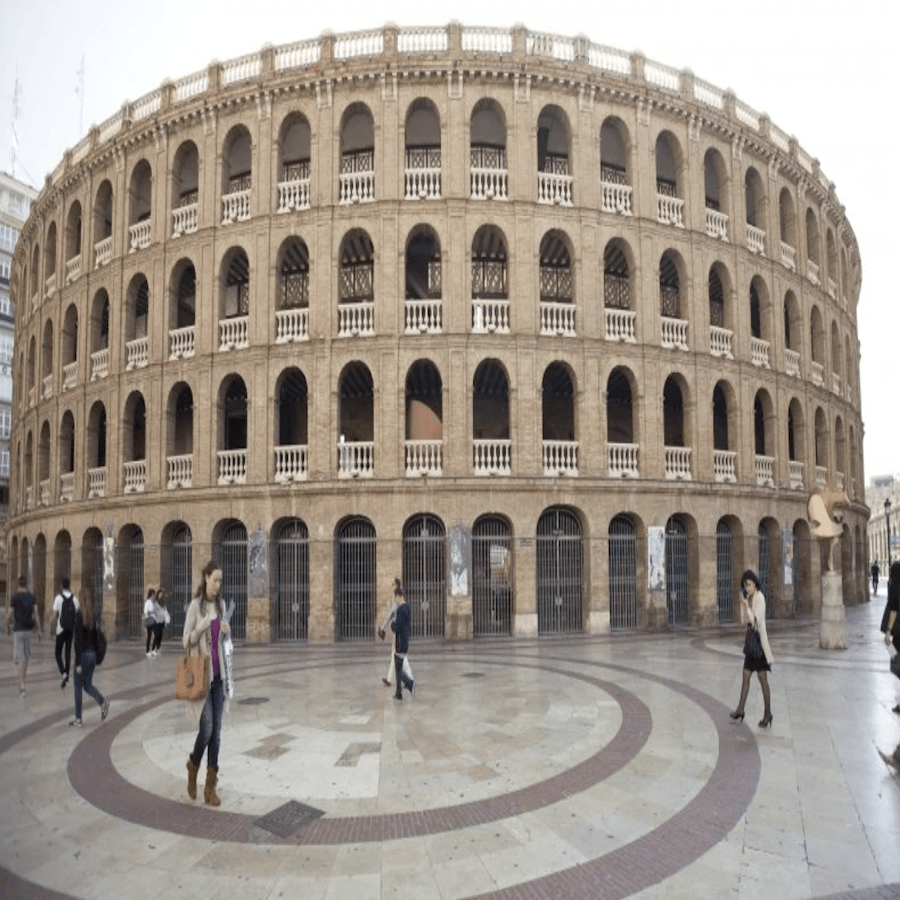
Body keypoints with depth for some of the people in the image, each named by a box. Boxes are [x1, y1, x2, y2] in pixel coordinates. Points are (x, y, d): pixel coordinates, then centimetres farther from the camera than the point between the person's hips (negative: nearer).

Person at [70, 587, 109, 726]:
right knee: (87, 685, 16)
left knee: (78, 687, 6)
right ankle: (103, 702, -6)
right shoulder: (93, 617, 5)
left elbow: (78, 641, -17)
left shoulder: (79, 616, -14)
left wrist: (78, 663, -15)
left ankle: (78, 719, 13)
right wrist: (96, 659, 17)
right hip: (93, 655, 6)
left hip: (83, 655, -6)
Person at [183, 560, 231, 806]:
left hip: (218, 672, 6)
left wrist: (227, 631, -3)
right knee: (206, 729, -8)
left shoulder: (220, 605, 9)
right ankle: (193, 768, 22)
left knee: (217, 730, 6)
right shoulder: (195, 605, -10)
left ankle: (211, 785, 14)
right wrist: (199, 629, -27)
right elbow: (185, 641, -8)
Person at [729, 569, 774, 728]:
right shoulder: (748, 598, 9)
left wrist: (746, 606, -28)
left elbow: (756, 621, -20)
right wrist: (742, 604, -1)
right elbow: (744, 619, 9)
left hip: (759, 639, -8)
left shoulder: (760, 598, -14)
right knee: (746, 675, 7)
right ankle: (740, 710, 10)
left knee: (762, 678, 1)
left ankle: (767, 714, 11)